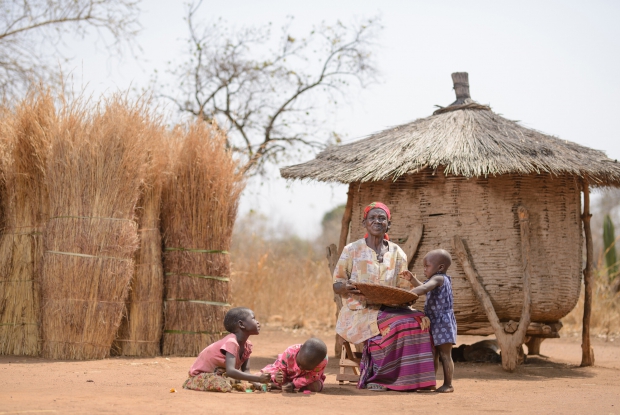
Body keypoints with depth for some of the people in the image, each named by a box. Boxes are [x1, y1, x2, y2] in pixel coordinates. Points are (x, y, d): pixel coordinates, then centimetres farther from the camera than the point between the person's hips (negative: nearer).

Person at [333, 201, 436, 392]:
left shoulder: (397, 253, 13)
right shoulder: (352, 250, 4)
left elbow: (404, 290, 11)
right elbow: (336, 285, 3)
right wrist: (347, 287, -21)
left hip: (388, 309, 4)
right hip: (359, 311, -4)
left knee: (416, 320, -28)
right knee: (395, 325, -34)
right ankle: (373, 376, -20)